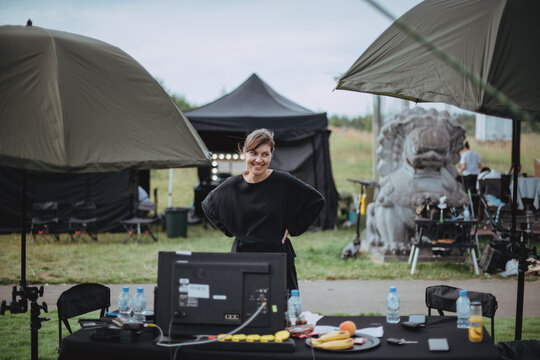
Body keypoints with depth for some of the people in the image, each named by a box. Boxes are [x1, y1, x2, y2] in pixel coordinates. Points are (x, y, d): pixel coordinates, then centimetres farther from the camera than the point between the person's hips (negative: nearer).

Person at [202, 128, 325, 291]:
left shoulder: (284, 182, -5)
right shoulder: (232, 186, 2)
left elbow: (317, 201, 4)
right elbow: (208, 206, 20)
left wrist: (291, 229, 1)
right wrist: (230, 230, 9)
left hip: (279, 259, -1)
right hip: (242, 259, 2)